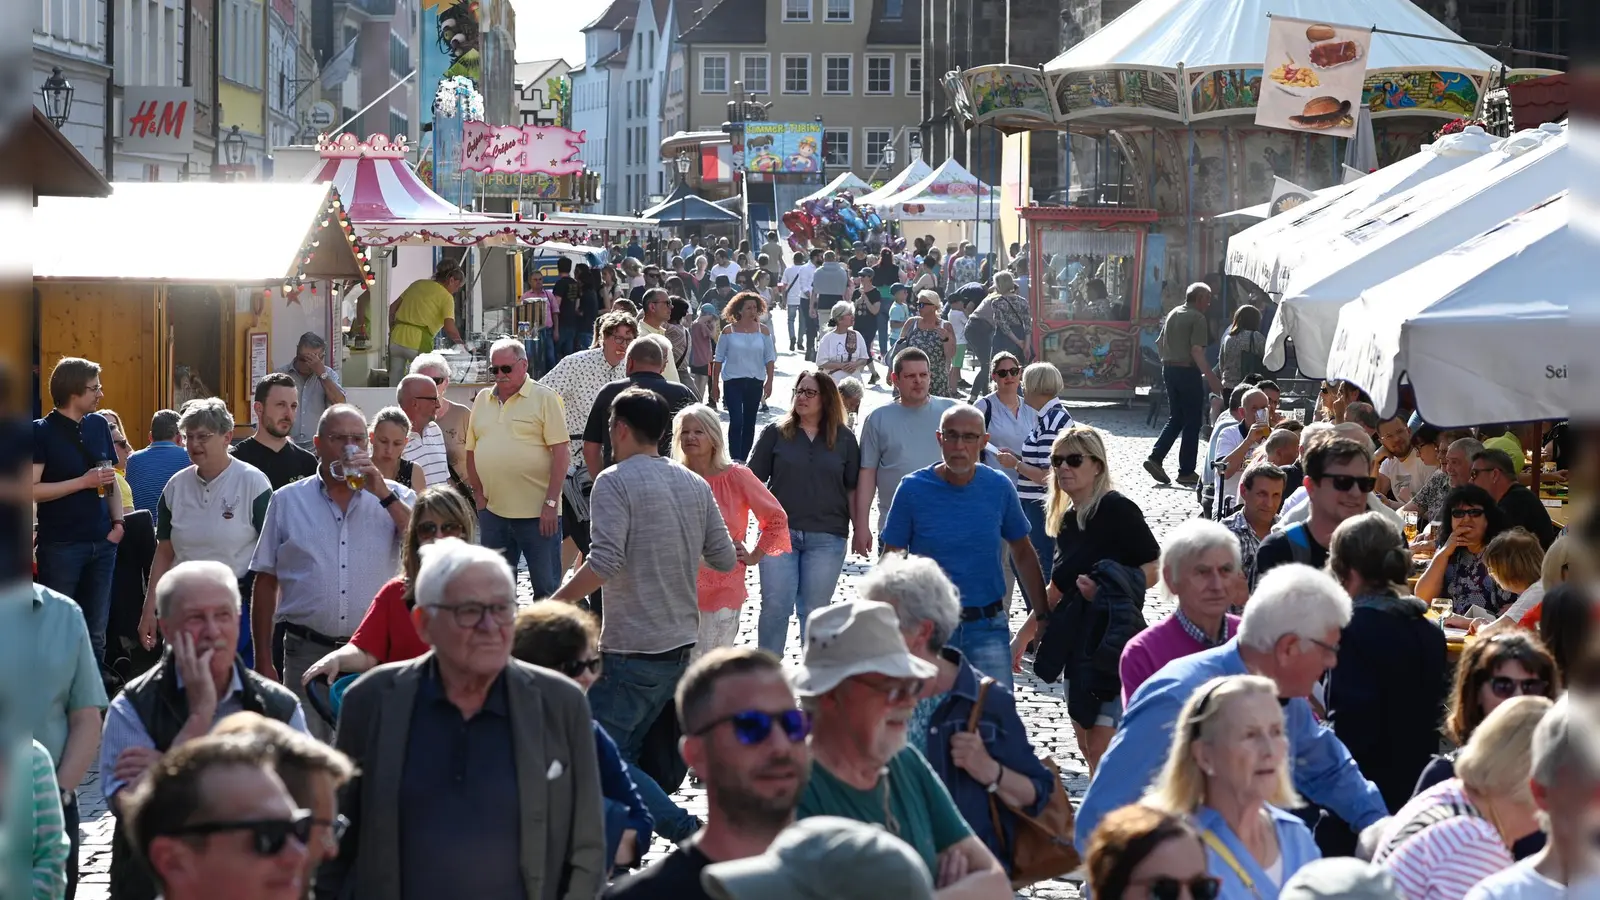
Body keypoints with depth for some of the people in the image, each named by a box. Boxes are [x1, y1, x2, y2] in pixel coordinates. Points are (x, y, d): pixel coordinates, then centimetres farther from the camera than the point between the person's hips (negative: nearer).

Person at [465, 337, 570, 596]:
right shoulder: (483, 400, 12)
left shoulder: (544, 398, -4)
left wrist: (551, 503, -13)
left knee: (546, 587, -1)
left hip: (538, 512, -5)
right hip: (492, 510, 5)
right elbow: (472, 450, 17)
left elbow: (561, 452, -8)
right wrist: (479, 494, 7)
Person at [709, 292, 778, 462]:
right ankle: (735, 460, -14)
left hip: (755, 382, 3)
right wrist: (715, 384, 2)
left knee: (749, 422, 9)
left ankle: (743, 459, 19)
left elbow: (770, 358, 5)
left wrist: (769, 381, -3)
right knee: (736, 421, -13)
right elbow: (718, 359, 2)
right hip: (733, 381, -3)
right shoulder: (728, 331, -2)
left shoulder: (763, 331, 2)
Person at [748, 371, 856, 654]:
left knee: (815, 610, 5)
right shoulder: (775, 433, 5)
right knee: (775, 605, -4)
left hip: (827, 538, 0)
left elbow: (853, 488, 9)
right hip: (779, 532, 0)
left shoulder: (845, 439, 7)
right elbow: (754, 480, 5)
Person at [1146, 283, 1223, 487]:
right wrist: (1211, 377, -22)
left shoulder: (1173, 314, 12)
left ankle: (1155, 458, 2)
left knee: (1176, 418, 16)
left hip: (1169, 369, 8)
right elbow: (1197, 351, -21)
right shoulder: (1198, 319, -12)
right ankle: (1186, 472, 3)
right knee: (1192, 422, 1)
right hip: (1188, 371, -8)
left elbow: (1160, 343, 18)